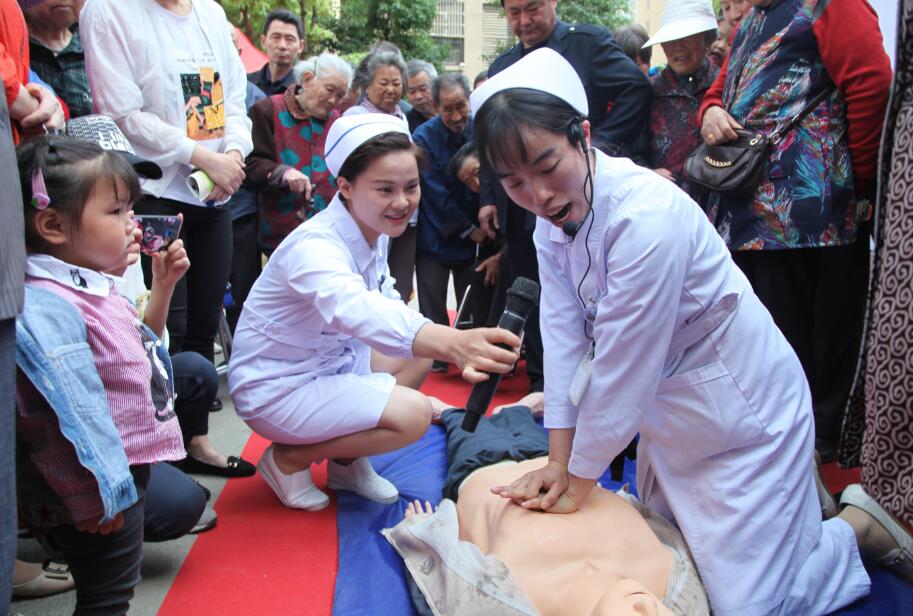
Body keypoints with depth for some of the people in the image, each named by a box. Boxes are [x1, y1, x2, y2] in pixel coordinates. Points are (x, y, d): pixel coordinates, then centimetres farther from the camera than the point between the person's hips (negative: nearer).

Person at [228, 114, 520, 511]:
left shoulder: (373, 231, -2)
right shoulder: (315, 245, -31)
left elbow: (385, 302, 8)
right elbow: (354, 309, -52)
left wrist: (454, 346, -12)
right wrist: (452, 342, -69)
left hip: (328, 362, 9)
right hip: (275, 389, -9)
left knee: (420, 355, 5)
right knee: (411, 416, -22)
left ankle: (346, 461, 11)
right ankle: (288, 460, -2)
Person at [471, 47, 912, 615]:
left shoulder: (647, 216, -32)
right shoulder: (553, 221, -7)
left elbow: (622, 369, -27)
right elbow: (566, 339, -6)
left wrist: (579, 484, -15)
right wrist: (559, 461, -6)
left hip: (742, 407, -8)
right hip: (667, 410, 8)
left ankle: (863, 527, 18)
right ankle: (794, 491, 40)